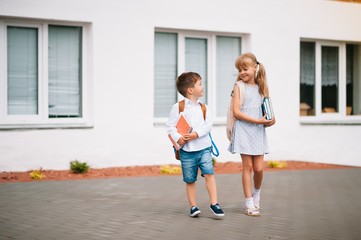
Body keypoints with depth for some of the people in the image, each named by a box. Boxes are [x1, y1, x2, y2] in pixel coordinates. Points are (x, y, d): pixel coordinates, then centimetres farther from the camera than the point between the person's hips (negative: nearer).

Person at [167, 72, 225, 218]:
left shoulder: (203, 107, 7)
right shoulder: (178, 107, -3)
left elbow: (208, 124, -1)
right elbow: (170, 125, -5)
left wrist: (197, 134, -16)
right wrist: (177, 138, -19)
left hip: (203, 147, 2)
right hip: (187, 150, -2)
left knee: (209, 173, -11)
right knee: (190, 179, 7)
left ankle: (214, 203, -6)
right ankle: (193, 206, 18)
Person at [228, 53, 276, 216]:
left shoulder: (261, 87, 11)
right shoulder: (239, 86, -1)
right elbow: (236, 112, -9)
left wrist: (269, 121, -5)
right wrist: (257, 120, -15)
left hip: (258, 131, 3)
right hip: (243, 130, -3)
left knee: (259, 168, 0)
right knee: (247, 166, -2)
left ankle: (256, 193, 29)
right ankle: (249, 203, 6)